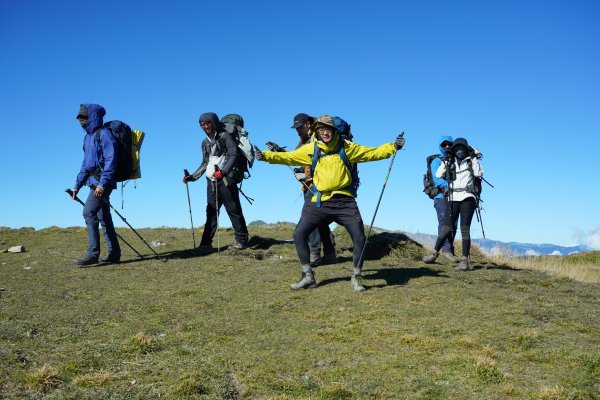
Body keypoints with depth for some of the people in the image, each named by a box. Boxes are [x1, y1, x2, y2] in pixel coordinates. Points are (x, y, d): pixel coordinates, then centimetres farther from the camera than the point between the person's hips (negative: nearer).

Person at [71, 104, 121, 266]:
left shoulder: (104, 134, -9)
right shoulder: (88, 137, 18)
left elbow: (110, 160, -17)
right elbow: (85, 164, 24)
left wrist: (102, 184, -23)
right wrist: (77, 186, 21)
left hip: (103, 182, -9)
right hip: (95, 182, 9)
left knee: (89, 212, -16)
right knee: (103, 217, 10)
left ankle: (92, 253, -15)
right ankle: (113, 253, 15)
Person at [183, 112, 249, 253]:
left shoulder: (225, 136, -4)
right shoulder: (205, 142, 17)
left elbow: (234, 155, -15)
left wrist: (223, 171, -26)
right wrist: (193, 177, 13)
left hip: (226, 179, -6)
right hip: (211, 181, 6)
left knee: (233, 210, -2)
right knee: (211, 212, 4)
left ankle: (242, 240, 6)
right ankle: (206, 244, 3)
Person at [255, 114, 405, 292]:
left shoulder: (346, 147, 1)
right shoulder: (310, 149, 4)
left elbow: (372, 153, 5)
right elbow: (288, 157, 4)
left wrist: (393, 147, -5)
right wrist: (266, 156, -8)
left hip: (344, 201, -1)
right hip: (319, 202, 1)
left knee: (359, 237, -8)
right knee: (299, 234, -5)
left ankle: (356, 278, 13)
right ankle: (308, 277, 10)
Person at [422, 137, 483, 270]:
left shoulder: (470, 161, 10)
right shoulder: (451, 163, 16)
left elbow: (479, 173, -7)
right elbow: (438, 175, 4)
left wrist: (473, 158, -8)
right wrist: (445, 161, -2)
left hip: (467, 198, -2)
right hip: (453, 199, 2)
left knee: (465, 229, -8)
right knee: (447, 228, 0)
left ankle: (465, 260, -9)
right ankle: (434, 253, 10)